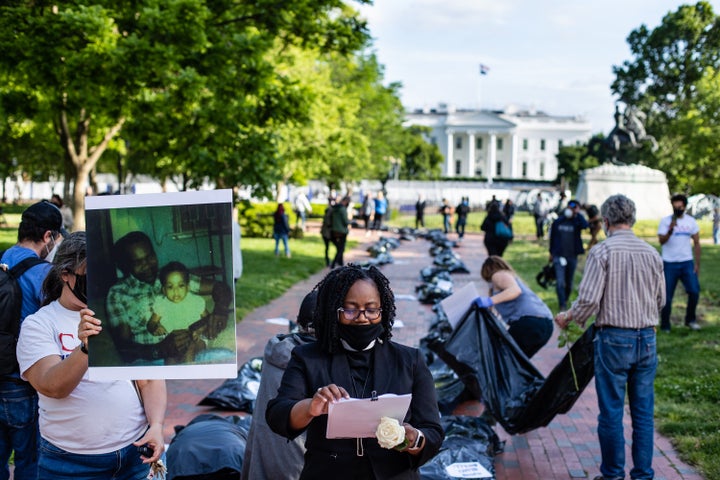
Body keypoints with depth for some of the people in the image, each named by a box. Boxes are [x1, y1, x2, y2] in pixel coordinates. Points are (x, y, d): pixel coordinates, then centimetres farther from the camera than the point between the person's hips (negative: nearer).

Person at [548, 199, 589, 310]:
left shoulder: (577, 222, -3)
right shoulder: (557, 222, 2)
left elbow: (586, 225, -27)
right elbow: (552, 237, 12)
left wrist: (578, 214, -18)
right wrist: (551, 252, 13)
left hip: (572, 256, 1)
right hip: (559, 256, 0)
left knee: (569, 283, 12)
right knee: (560, 282, -12)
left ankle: (565, 300, 33)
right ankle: (562, 305, -10)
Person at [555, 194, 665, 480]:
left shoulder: (602, 251, -10)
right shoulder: (651, 253, 6)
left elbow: (589, 299, -15)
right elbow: (661, 300, 14)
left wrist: (568, 318, 3)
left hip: (614, 339, -5)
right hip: (646, 338, 5)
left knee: (611, 411, 6)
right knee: (643, 411, 11)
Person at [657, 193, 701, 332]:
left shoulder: (691, 221, 4)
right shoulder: (665, 221, -4)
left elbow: (696, 243, 8)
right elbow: (661, 241, -14)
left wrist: (697, 263, 2)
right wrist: (670, 230, -30)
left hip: (687, 263, 2)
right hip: (669, 263, -2)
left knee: (694, 291, -8)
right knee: (667, 295, 2)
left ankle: (690, 320, 12)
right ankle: (665, 325, 13)